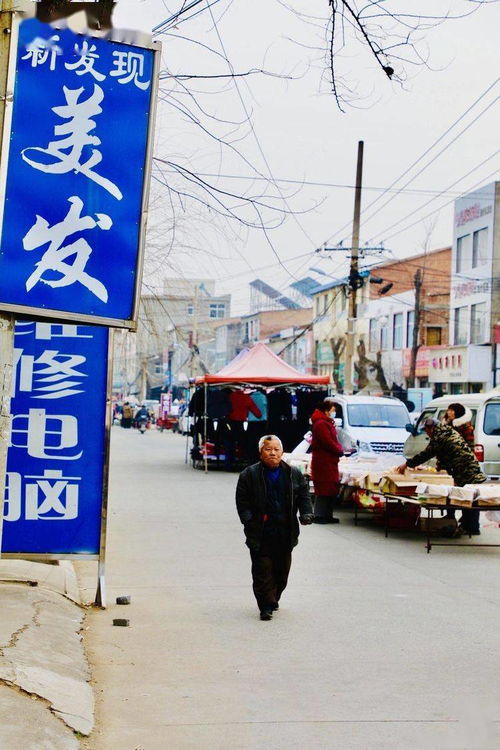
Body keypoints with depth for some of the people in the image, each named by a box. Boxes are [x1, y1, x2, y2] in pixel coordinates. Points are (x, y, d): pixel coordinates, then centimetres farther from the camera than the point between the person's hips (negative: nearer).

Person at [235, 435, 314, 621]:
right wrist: (248, 520, -13)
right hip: (260, 533, -3)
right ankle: (266, 606, -2)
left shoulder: (294, 474, 7)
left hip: (285, 533, 3)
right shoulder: (249, 475, 0)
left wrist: (306, 513, -5)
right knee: (263, 570, -7)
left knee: (282, 570, 11)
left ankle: (273, 598, 30)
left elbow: (304, 496, 12)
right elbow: (242, 501, 0)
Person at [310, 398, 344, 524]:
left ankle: (327, 516, 18)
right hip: (323, 463, -11)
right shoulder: (321, 424, -16)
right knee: (323, 490, -7)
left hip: (330, 462, 11)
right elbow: (328, 443, -21)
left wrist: (339, 449, 0)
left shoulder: (327, 423, 18)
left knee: (331, 490, 13)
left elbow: (333, 441, 19)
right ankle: (319, 516, -3)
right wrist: (340, 451, -7)